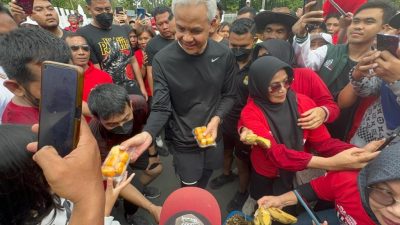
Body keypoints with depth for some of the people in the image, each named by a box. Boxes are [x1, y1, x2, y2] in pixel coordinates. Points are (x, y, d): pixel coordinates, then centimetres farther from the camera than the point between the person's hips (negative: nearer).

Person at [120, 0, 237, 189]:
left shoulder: (224, 55, -11)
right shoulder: (162, 60, -21)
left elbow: (229, 95, -1)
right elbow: (161, 108, -18)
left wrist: (216, 119, -19)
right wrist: (147, 134, -37)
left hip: (213, 137, 3)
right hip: (184, 142, -3)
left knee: (202, 186, 26)